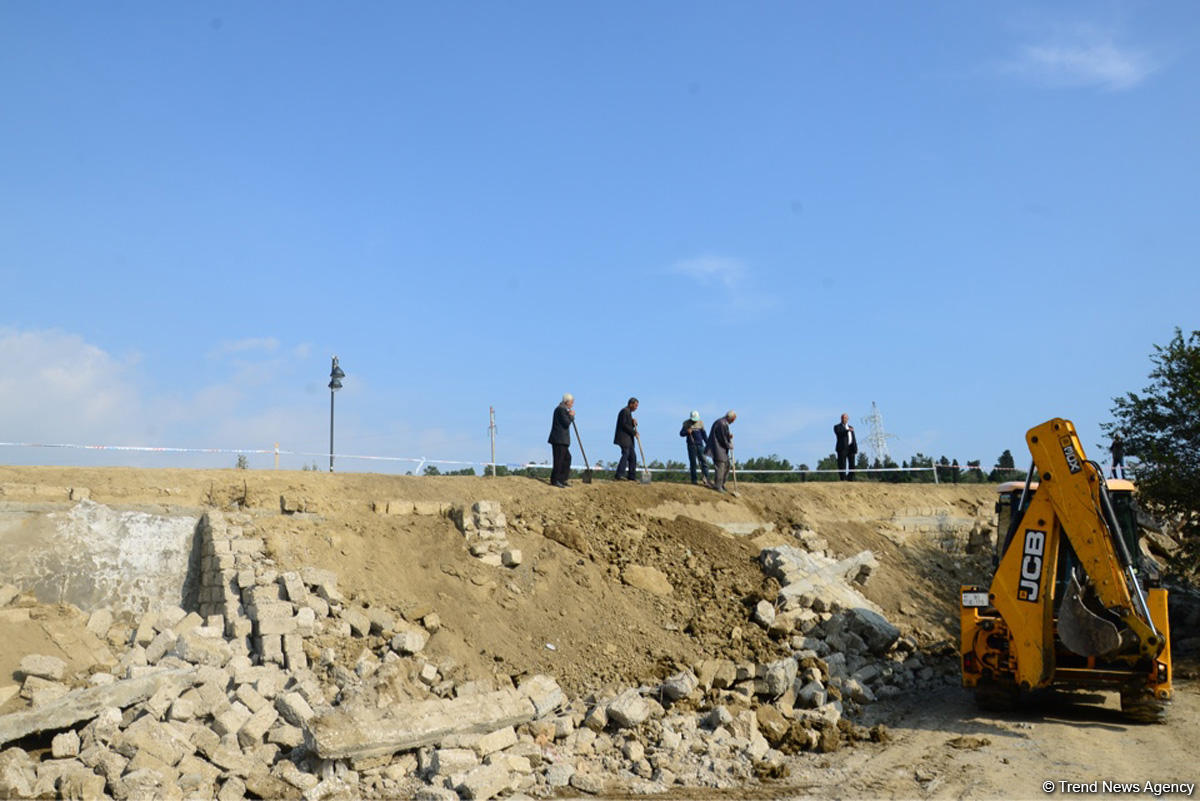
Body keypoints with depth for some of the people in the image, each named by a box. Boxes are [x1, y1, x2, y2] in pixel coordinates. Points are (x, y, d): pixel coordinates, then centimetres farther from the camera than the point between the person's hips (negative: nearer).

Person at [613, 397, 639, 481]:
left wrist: (634, 422, 4)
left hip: (628, 439, 11)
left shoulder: (628, 412, 23)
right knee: (625, 454, -18)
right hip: (623, 438, -11)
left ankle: (632, 476, 9)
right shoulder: (625, 411, -9)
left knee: (633, 456, 8)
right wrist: (634, 432, -14)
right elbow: (624, 425, -19)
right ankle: (619, 475, -23)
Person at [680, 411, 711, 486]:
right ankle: (694, 479, 3)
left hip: (700, 445, 2)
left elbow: (704, 434, 15)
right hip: (691, 445, -2)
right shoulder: (686, 423, 2)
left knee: (704, 461, -5)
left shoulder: (700, 423, 9)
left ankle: (706, 478, -7)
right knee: (693, 463, -2)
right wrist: (687, 432, -20)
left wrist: (707, 444, 11)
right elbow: (681, 433, 0)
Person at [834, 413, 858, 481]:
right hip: (842, 448, -5)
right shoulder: (837, 427, 7)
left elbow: (854, 438, 18)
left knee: (852, 465, 0)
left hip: (851, 448, 5)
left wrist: (856, 448, 7)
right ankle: (842, 479, -8)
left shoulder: (850, 427, 23)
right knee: (842, 465, -8)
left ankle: (850, 479, 5)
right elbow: (839, 433, -15)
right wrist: (847, 430, -30)